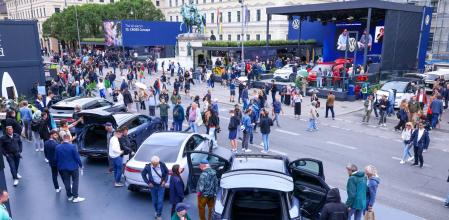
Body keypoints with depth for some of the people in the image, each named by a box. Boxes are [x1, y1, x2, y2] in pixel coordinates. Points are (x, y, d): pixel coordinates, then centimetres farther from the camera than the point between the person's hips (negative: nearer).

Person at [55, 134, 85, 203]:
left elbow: (55, 159, 1)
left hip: (62, 168, 4)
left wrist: (58, 166, 18)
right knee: (75, 181, 9)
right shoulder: (73, 146, -18)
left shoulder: (57, 147, -7)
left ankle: (69, 196, 26)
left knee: (66, 182, 16)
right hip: (73, 167, -3)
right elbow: (77, 157, -14)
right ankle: (75, 197, 9)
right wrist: (80, 165, 0)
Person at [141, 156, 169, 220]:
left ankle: (159, 215, 15)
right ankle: (156, 211, 42)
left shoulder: (162, 165, -20)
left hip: (161, 185, -1)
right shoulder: (148, 167, -21)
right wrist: (148, 182, -7)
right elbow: (143, 174, -2)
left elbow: (167, 172, -1)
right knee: (154, 200, 13)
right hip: (153, 186, 1)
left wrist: (165, 181, -9)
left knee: (160, 200, -3)